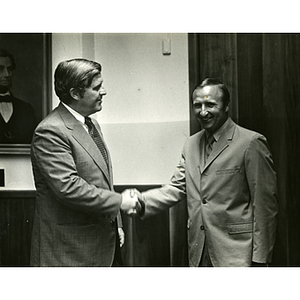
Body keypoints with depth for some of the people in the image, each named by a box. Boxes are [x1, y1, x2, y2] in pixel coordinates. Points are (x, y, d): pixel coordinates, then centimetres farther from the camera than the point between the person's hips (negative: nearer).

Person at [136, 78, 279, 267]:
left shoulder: (251, 143, -10)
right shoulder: (191, 144, 11)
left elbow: (265, 204, -9)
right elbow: (177, 188, 8)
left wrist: (260, 257, -9)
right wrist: (142, 202, -9)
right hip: (199, 254, 6)